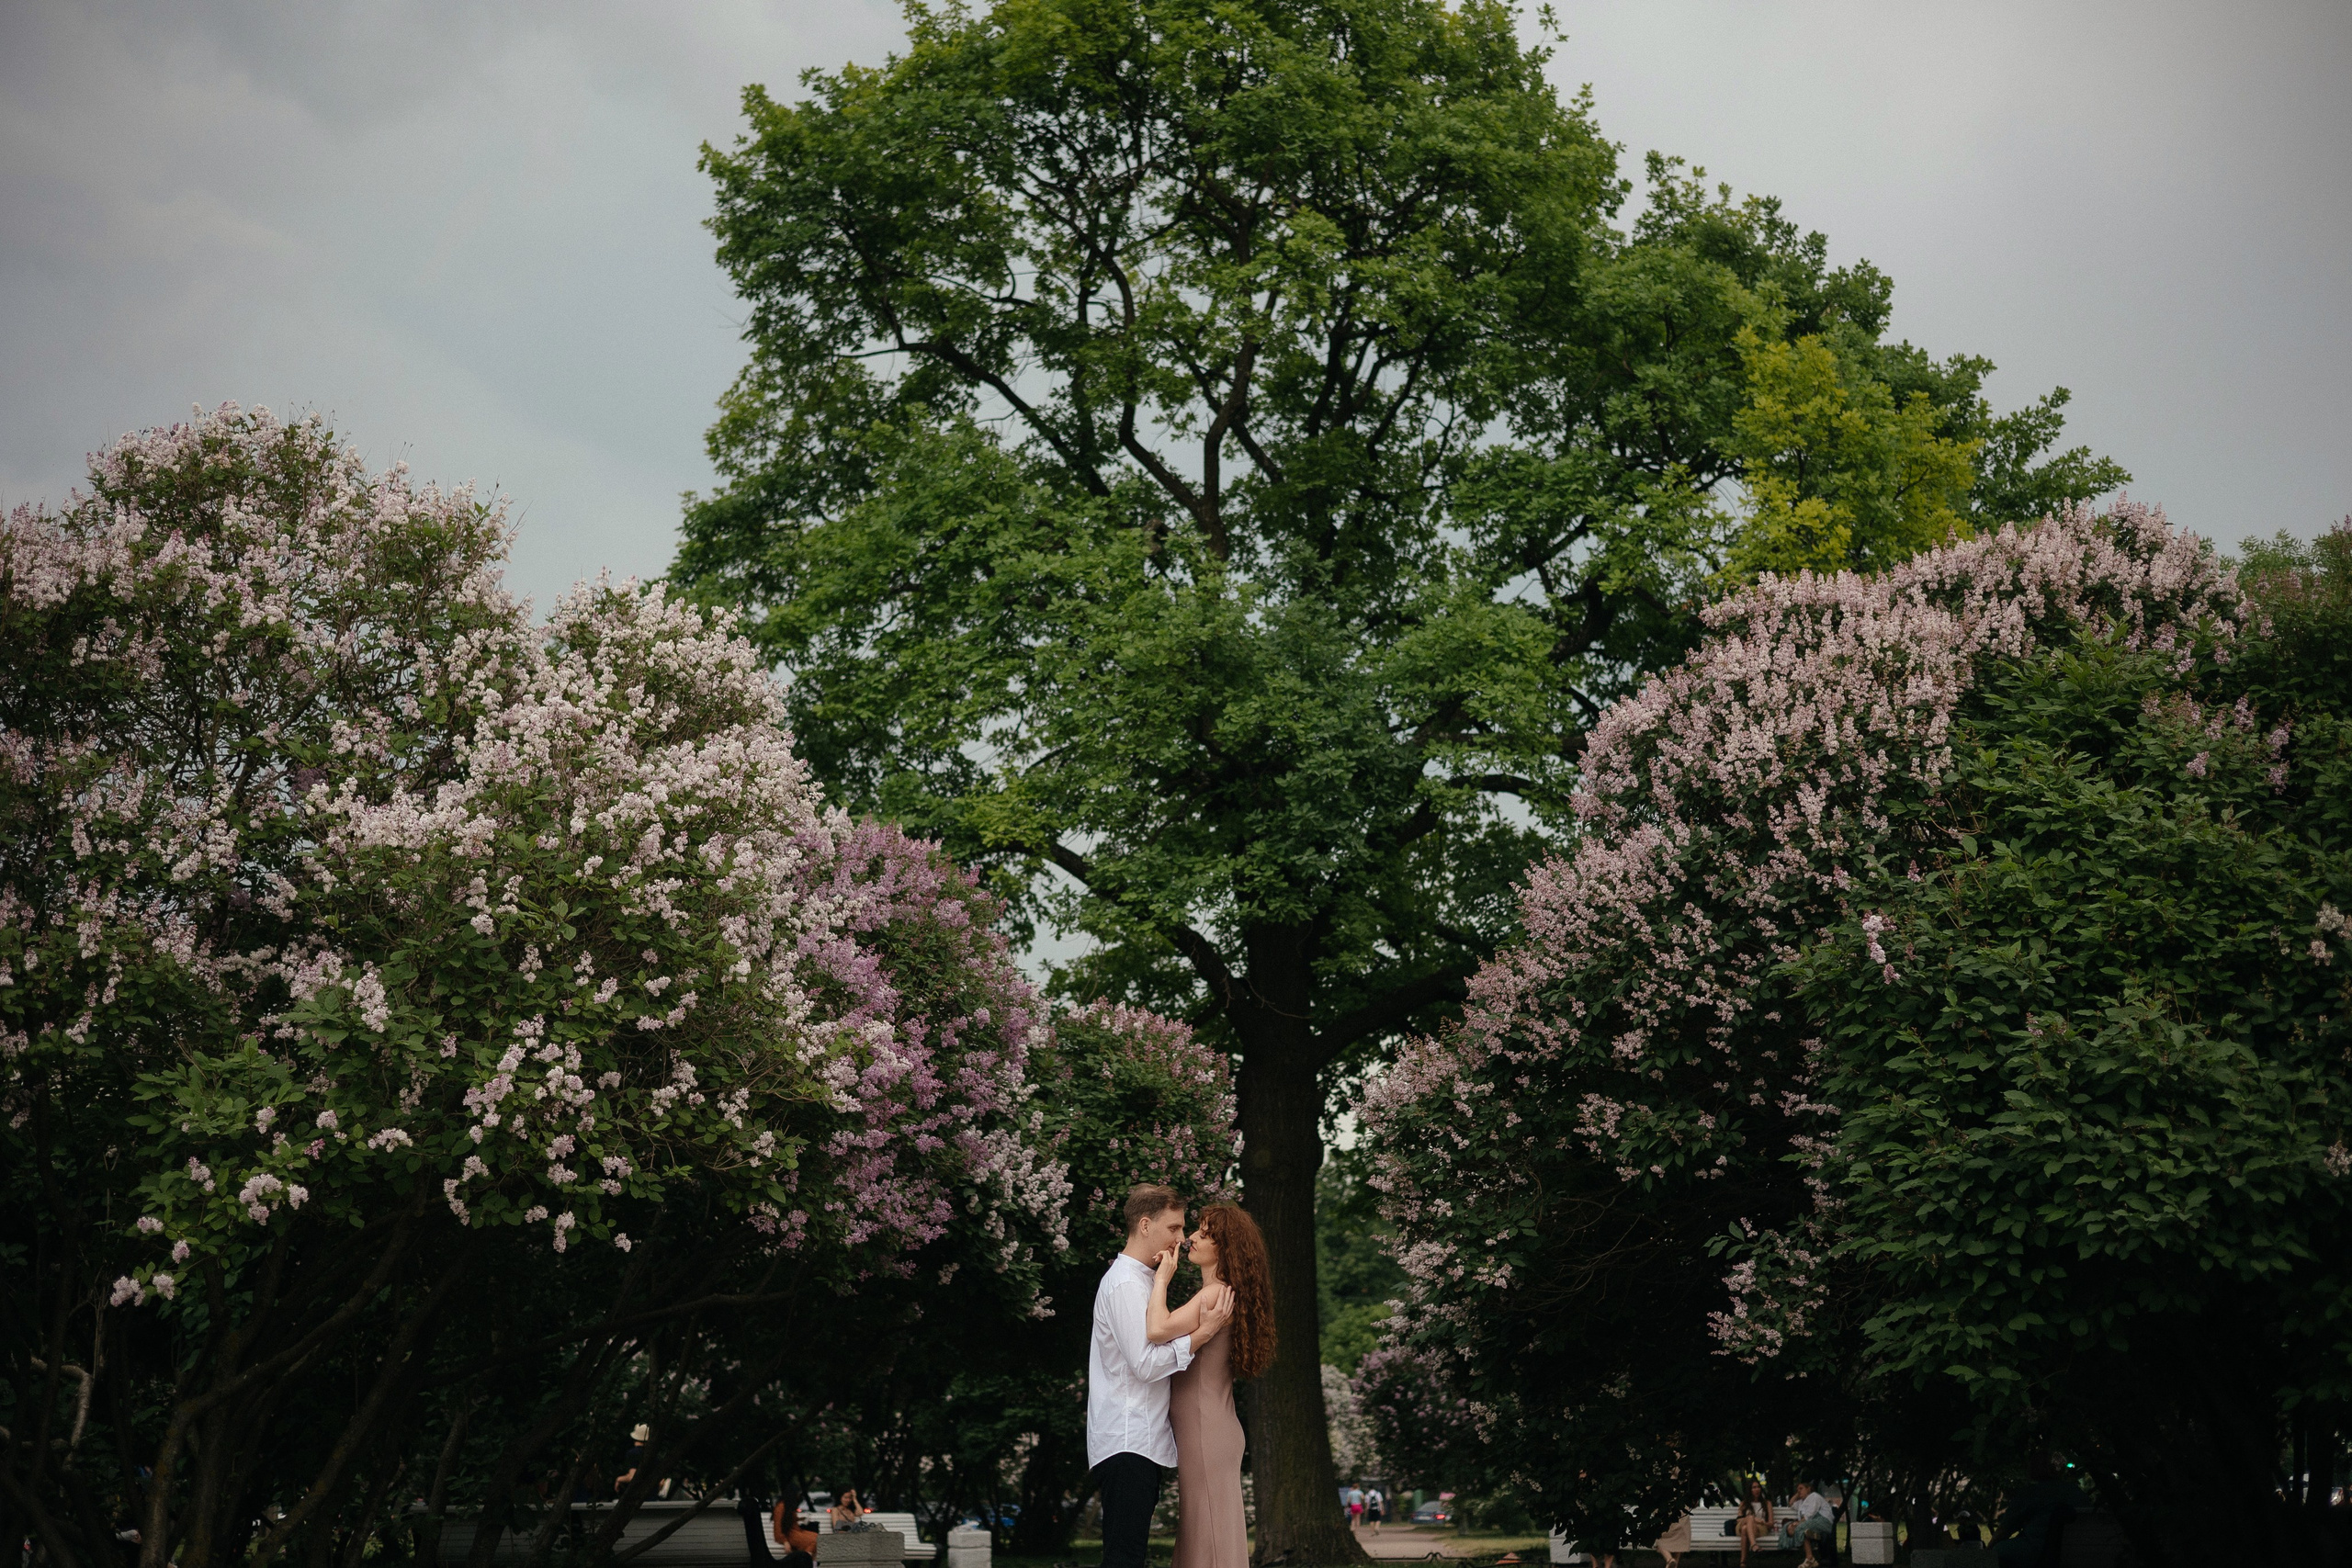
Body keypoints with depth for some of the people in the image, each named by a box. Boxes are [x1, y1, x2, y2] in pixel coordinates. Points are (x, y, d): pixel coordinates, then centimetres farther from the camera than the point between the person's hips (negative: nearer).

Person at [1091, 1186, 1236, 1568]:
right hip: (1127, 1443, -10)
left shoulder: (1139, 1280, 22)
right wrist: (1203, 1332, -16)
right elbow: (1145, 1364, -18)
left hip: (1140, 1440, 10)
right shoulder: (1125, 1284, -11)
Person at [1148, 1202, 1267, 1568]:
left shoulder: (1216, 1294, -16)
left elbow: (1157, 1330, -29)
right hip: (1207, 1430, 10)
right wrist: (1160, 1279, 6)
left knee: (1211, 1537, -6)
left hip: (1206, 1433, -10)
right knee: (1207, 1536, 13)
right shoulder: (1221, 1294, 15)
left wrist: (1161, 1279, -15)